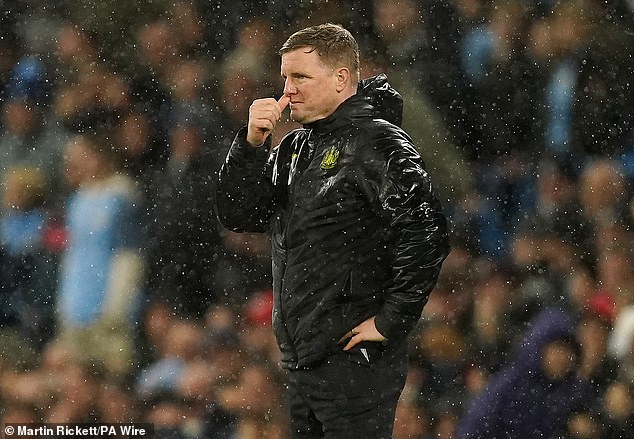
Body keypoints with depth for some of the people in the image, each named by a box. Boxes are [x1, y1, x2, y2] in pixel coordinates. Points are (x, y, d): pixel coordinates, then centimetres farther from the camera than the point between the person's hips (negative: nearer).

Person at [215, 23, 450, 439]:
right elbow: (237, 215, 12)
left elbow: (427, 236, -20)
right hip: (302, 360, 9)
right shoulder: (295, 148, 16)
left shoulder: (381, 146, -11)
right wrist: (252, 143, -2)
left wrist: (390, 322, -18)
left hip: (357, 361, -9)